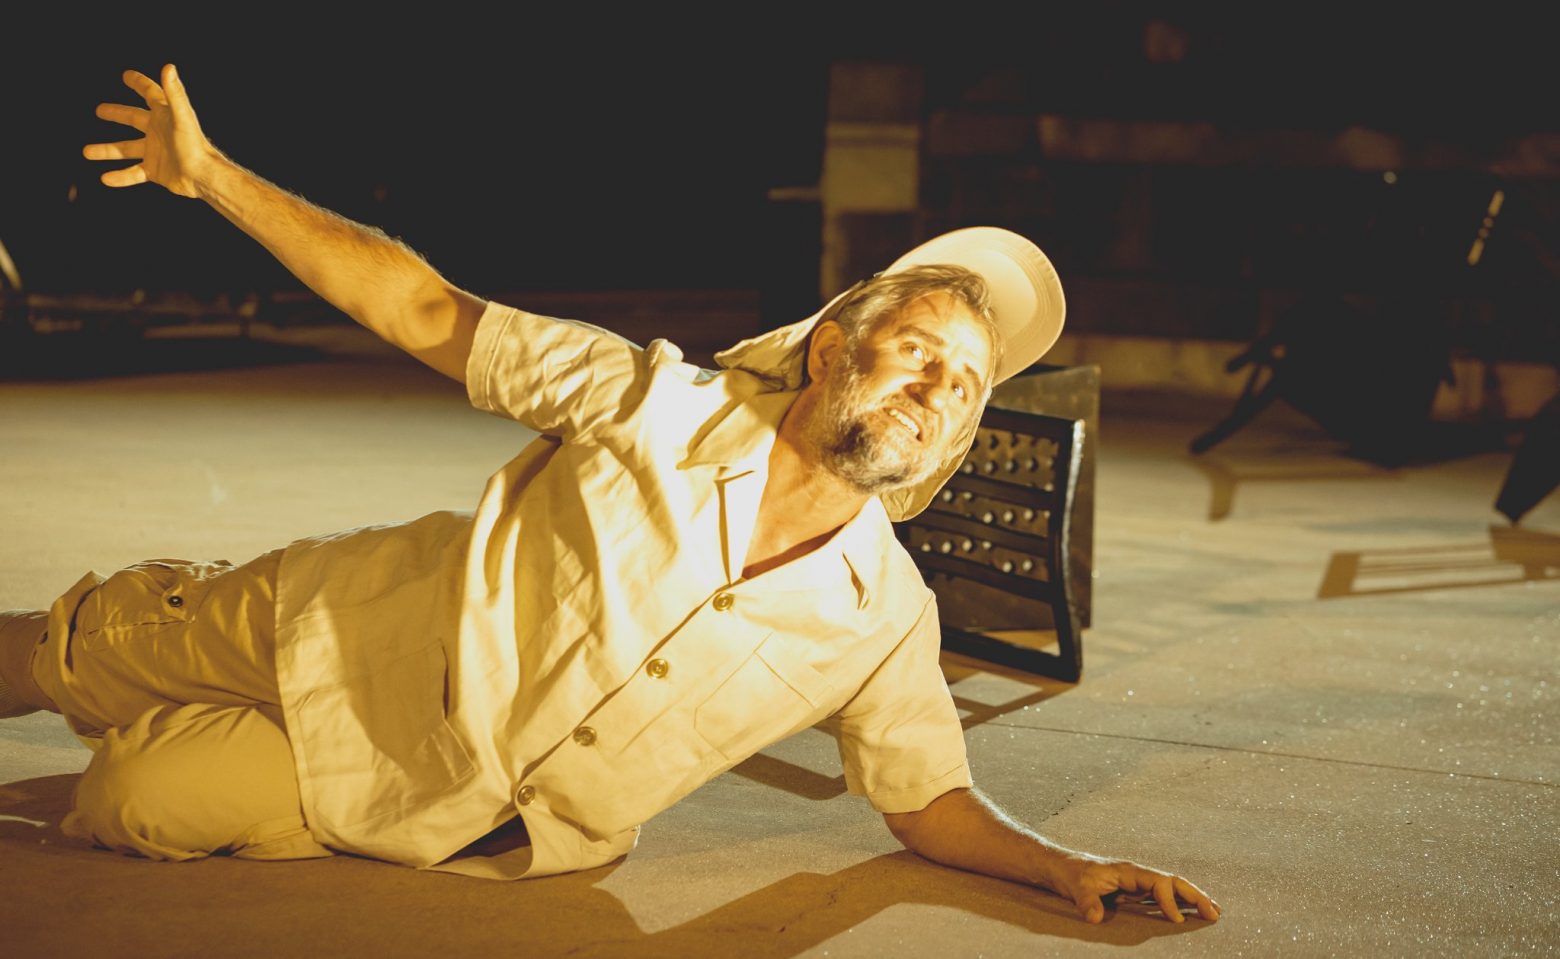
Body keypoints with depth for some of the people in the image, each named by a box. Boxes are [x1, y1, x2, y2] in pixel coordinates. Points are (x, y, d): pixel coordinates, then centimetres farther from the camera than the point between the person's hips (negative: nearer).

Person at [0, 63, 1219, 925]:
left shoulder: (886, 623, -17)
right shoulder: (659, 404, -21)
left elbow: (929, 802, -6)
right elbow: (431, 313, -13)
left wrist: (1063, 865, -26)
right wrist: (211, 174, -13)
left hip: (451, 822, 0)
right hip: (356, 631, 0)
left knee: (133, 806, -9)